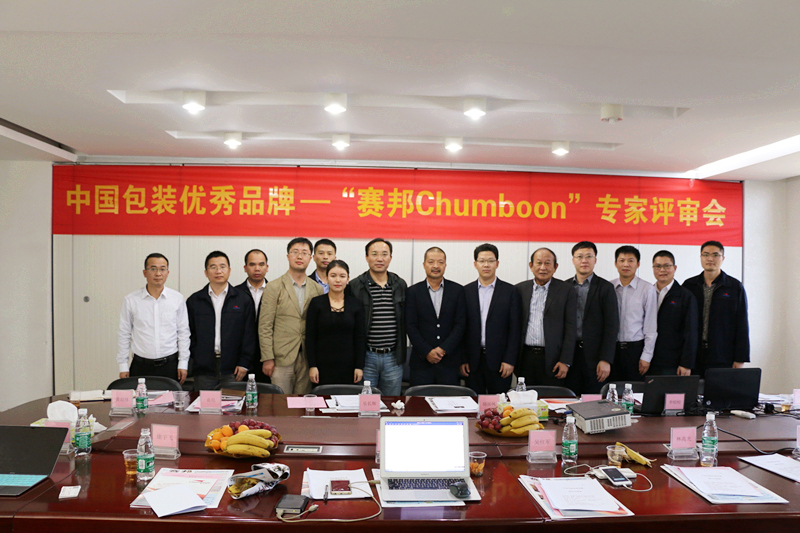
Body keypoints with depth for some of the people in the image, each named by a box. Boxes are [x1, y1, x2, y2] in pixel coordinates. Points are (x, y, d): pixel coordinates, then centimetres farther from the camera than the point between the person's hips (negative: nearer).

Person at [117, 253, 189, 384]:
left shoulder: (177, 299, 3)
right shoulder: (131, 300, 2)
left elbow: (183, 333, 6)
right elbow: (123, 334, 7)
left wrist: (183, 363, 3)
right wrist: (123, 366, 5)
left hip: (170, 365, 0)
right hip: (141, 366, 0)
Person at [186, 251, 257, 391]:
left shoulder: (244, 299, 4)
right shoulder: (194, 301, 9)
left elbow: (249, 334, 1)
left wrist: (244, 363, -5)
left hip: (232, 370, -1)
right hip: (203, 369, 1)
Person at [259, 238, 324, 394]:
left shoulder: (317, 289, 9)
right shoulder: (274, 287, 0)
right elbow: (264, 326, -3)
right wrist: (267, 358, -8)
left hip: (307, 358, 3)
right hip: (281, 358, -3)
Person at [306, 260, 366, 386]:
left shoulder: (355, 304, 4)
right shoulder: (316, 303, 1)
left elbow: (360, 337, 4)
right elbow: (310, 337, 0)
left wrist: (359, 366, -1)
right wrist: (312, 366, -6)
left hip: (348, 366, 1)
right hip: (323, 365, -1)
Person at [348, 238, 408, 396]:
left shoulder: (401, 285, 7)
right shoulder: (355, 286, -3)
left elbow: (405, 321, 13)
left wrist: (401, 354, 10)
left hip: (393, 359, 3)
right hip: (366, 357, -3)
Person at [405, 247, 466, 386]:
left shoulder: (457, 290, 6)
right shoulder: (413, 291, 4)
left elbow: (460, 324, 1)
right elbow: (410, 326, -1)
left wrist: (443, 349, -9)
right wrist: (427, 352, -9)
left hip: (450, 361, 1)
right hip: (421, 361, 0)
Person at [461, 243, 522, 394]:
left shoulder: (511, 292, 2)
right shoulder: (466, 291, 6)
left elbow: (515, 329, 0)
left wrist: (509, 360, -7)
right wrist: (462, 359, -1)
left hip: (499, 361, -1)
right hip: (473, 361, 1)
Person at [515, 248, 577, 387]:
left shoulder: (566, 290, 2)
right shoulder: (520, 289, 8)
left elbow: (571, 328, -1)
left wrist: (565, 361, -6)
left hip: (552, 360, -2)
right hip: (525, 358, 2)